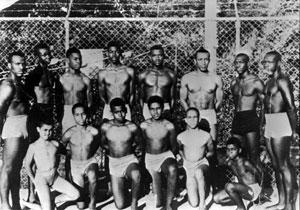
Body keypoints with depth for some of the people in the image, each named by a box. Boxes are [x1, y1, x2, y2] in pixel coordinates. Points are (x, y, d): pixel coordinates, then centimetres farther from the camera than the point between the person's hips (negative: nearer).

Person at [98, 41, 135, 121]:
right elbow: (102, 96, 11)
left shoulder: (129, 71, 5)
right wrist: (109, 106, 6)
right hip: (108, 110, 0)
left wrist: (128, 108, 3)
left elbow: (131, 94, 9)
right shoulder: (102, 73, 4)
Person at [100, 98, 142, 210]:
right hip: (114, 163, 2)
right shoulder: (105, 127, -5)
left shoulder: (132, 127, -9)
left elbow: (140, 144, 7)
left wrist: (136, 148, -8)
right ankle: (122, 186, 32)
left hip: (130, 160, -1)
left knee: (136, 175, -42)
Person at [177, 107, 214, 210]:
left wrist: (203, 156, 0)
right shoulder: (181, 137, -4)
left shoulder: (206, 135, -5)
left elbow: (211, 152, 12)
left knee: (199, 172, -42)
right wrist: (184, 159, 7)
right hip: (188, 168, 1)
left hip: (202, 164, -1)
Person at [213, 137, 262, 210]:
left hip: (252, 190, -8)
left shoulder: (245, 163, -20)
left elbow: (259, 176, -10)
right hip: (243, 189, 8)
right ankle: (243, 201, 5)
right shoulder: (230, 163, 1)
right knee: (216, 198, -1)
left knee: (229, 186, -34)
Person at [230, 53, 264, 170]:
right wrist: (236, 121, 16)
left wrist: (260, 125, -9)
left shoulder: (256, 82, -3)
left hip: (251, 120, -6)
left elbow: (264, 105, -2)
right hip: (237, 120, 6)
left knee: (254, 156, -8)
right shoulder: (233, 83, 14)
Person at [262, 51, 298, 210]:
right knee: (276, 165, 12)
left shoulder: (281, 80, -11)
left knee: (284, 165, -6)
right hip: (270, 125, 9)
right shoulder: (269, 81, 17)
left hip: (281, 123, -9)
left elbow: (291, 106, -16)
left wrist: (294, 130, -19)